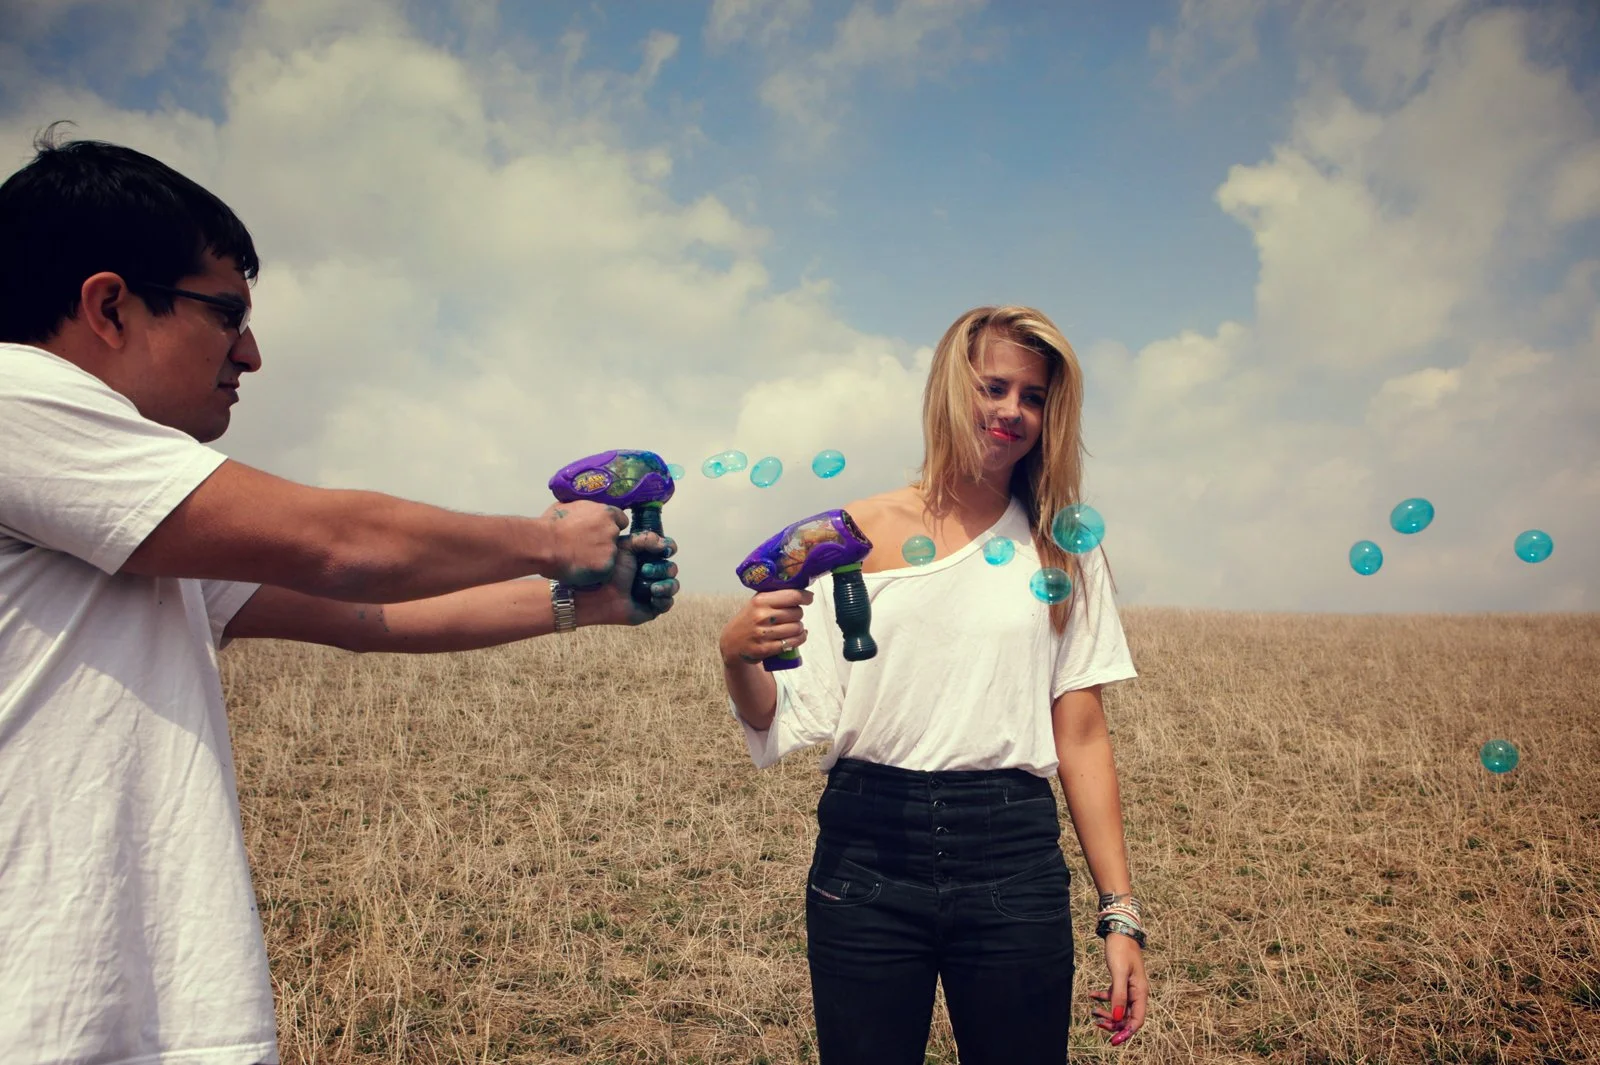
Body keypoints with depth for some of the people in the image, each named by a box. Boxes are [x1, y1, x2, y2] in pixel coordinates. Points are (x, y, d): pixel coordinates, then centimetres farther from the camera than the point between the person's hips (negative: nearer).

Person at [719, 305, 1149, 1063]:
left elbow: (1083, 738, 4)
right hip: (866, 857, 0)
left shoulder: (1064, 554, 5)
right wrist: (739, 657, -22)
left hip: (1014, 862, 1)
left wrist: (1121, 914, 1)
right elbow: (793, 722, -2)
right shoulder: (857, 536, 1)